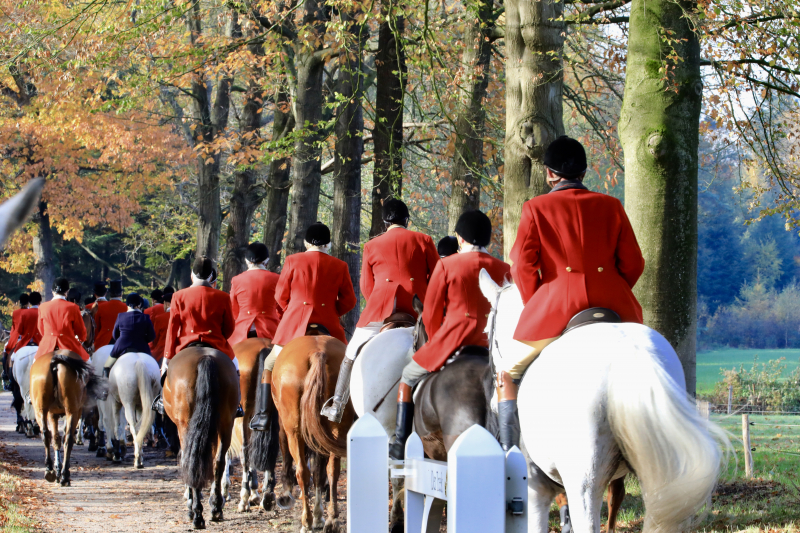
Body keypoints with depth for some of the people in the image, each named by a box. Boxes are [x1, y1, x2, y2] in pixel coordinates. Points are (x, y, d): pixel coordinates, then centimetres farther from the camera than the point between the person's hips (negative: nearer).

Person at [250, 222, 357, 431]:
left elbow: (281, 296, 5)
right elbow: (348, 301, 4)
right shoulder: (339, 266, 4)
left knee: (270, 364, 11)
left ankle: (263, 416, 0)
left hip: (295, 320, -1)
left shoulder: (293, 261, 1)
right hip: (328, 325, 1)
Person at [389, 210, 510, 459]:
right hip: (490, 344, 3)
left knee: (408, 378, 15)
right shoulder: (503, 269, 6)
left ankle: (401, 443, 10)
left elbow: (430, 312, 3)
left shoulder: (447, 265, -2)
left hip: (452, 338, -3)